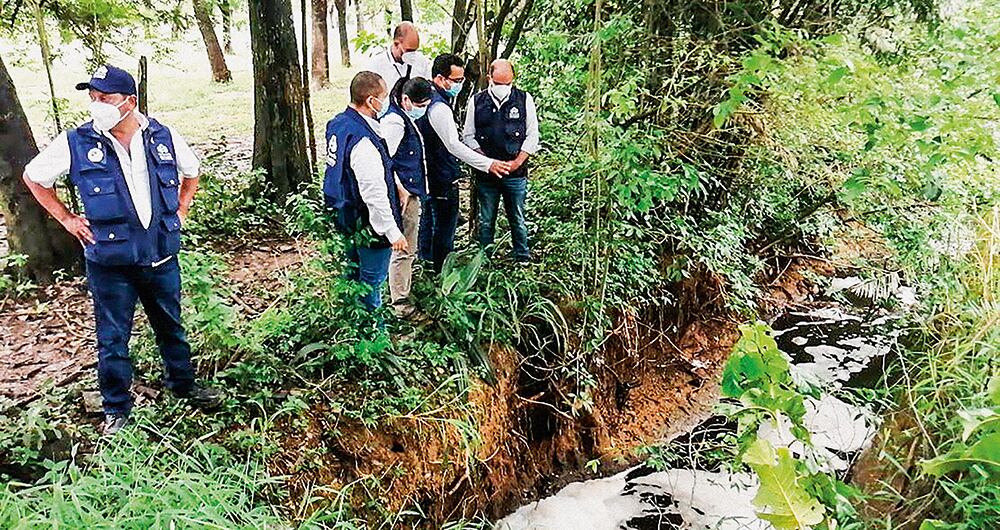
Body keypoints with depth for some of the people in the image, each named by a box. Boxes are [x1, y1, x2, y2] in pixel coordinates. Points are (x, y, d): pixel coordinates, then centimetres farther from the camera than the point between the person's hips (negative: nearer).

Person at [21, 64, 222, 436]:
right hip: (109, 262, -2)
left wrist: (180, 213, 9)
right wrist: (66, 218, 1)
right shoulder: (77, 143, -9)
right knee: (112, 338, 9)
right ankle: (116, 409, 26)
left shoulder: (163, 137, -4)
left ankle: (183, 384, 39)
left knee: (171, 326, 18)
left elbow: (191, 172, 17)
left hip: (161, 256, 2)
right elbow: (33, 177, 7)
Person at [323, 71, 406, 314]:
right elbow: (375, 194, -29)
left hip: (345, 217, 10)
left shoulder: (338, 123, 0)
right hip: (369, 225, -10)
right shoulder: (363, 141, -30)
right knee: (373, 278, 8)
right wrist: (393, 232, -20)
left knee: (354, 270, 26)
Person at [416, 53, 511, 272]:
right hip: (443, 179, -11)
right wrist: (488, 164, -32)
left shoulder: (427, 99, 6)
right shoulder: (440, 108, -26)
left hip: (428, 172, 11)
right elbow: (454, 146, -31)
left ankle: (427, 258, 41)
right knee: (445, 224, 1)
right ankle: (443, 269, 12)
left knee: (429, 215, 24)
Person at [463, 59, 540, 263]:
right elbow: (468, 136, 6)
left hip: (516, 173, -1)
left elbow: (532, 135, 3)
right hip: (485, 173, 1)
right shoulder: (476, 101, 4)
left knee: (517, 219, 7)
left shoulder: (524, 99, 2)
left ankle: (523, 260, 20)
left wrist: (517, 161, -8)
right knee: (486, 221, 8)